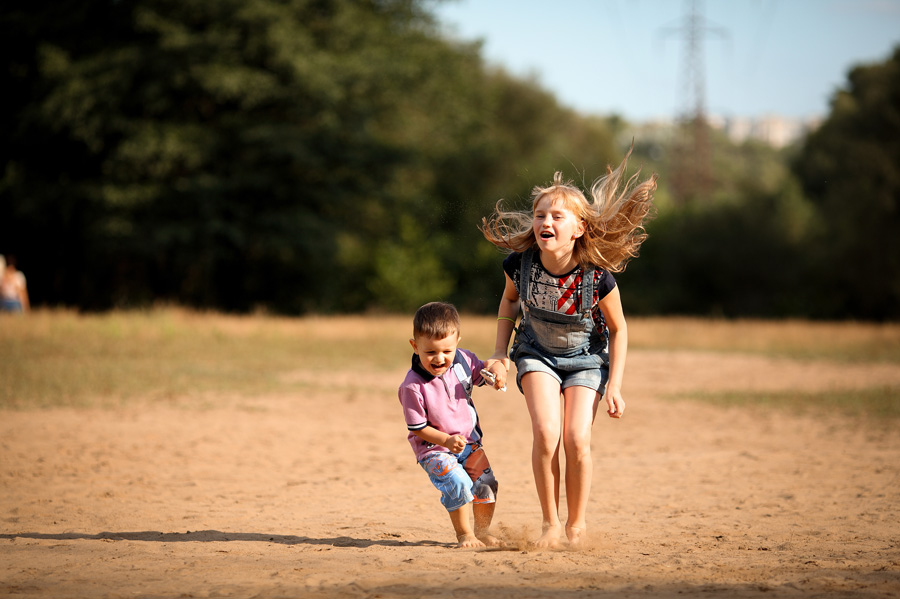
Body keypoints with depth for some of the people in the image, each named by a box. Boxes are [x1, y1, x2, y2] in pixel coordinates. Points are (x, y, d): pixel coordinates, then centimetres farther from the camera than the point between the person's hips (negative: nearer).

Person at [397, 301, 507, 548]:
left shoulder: (463, 360, -11)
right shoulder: (413, 386, -26)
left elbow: (480, 373, 11)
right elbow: (417, 428, -17)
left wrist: (495, 371, -12)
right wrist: (447, 441, -27)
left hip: (469, 440, 5)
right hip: (433, 447, -5)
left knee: (486, 483, -2)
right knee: (457, 482, -25)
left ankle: (483, 531, 21)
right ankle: (464, 534, -6)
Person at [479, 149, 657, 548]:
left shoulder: (597, 275, -29)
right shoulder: (520, 263, -23)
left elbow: (618, 328, -11)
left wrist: (614, 386, -12)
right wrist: (500, 354, -2)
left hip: (586, 357, -1)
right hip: (537, 353, 1)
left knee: (577, 440, -14)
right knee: (546, 433, -19)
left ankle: (577, 524, 9)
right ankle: (550, 523, -1)